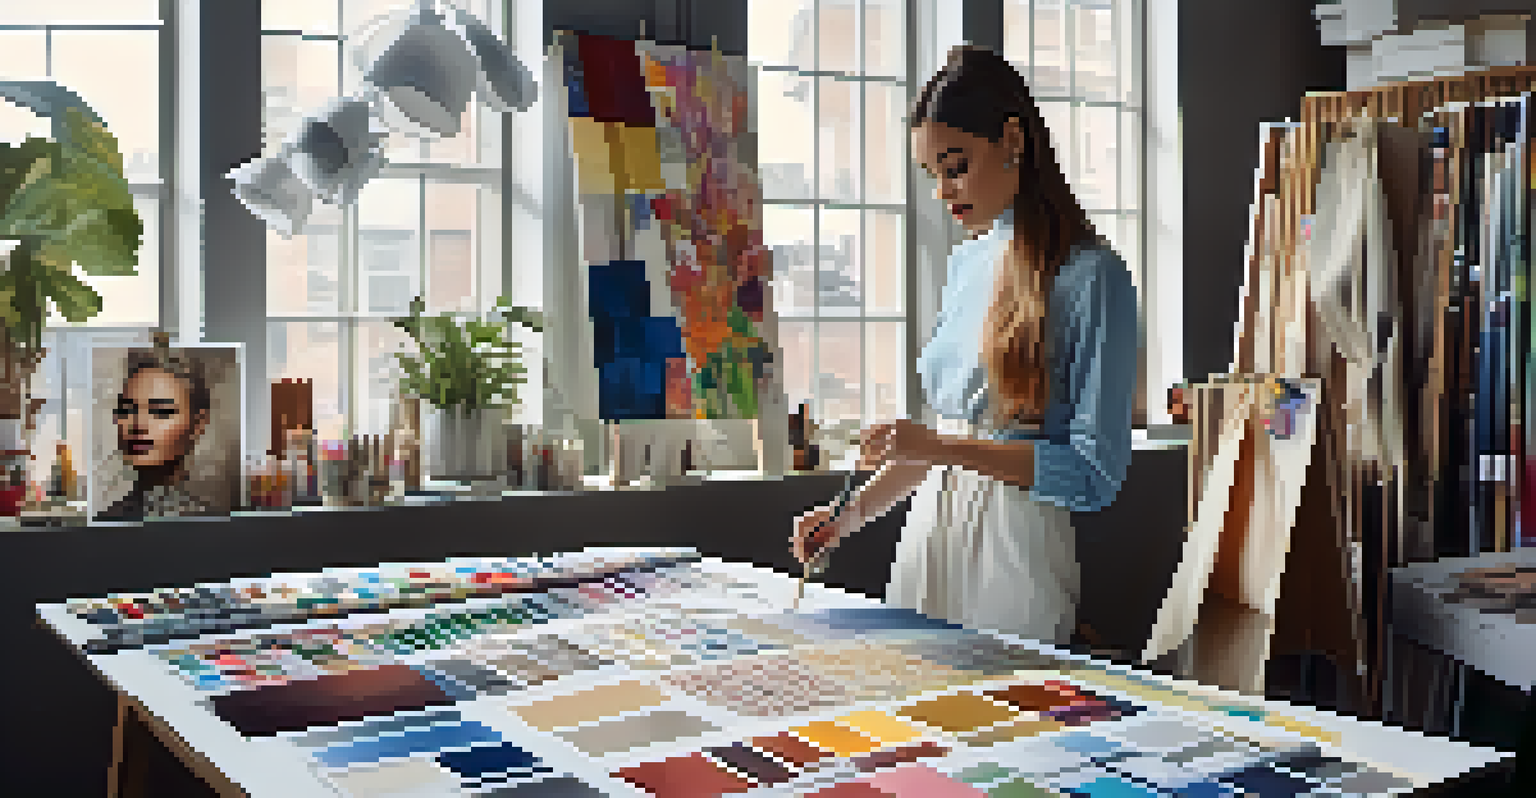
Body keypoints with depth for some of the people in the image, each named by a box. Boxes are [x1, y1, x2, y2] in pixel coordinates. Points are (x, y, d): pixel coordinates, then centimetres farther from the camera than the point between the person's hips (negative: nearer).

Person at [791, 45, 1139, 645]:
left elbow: (1096, 474, -14)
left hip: (1019, 551, -6)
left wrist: (942, 449, -18)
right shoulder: (967, 261, 11)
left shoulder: (1090, 275, -11)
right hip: (929, 534, 7)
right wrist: (851, 514, 8)